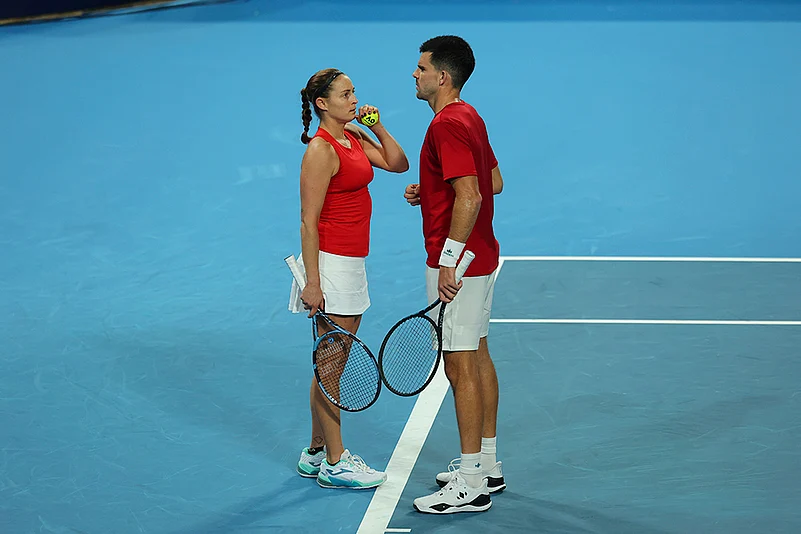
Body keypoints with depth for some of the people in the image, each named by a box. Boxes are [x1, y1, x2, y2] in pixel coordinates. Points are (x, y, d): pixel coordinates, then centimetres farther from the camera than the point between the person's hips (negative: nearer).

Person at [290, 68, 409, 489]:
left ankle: (317, 453, 23)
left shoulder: (354, 137, 10)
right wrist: (312, 282, -20)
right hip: (331, 262, -9)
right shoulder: (321, 150, -15)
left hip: (352, 264, 9)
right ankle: (334, 463, 5)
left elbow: (398, 165, 15)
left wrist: (378, 127, 1)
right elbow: (308, 222, -17)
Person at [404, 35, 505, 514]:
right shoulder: (470, 117, 12)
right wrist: (429, 191, 14)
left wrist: (449, 259, -25)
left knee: (461, 366, -6)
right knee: (478, 357, 16)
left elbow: (470, 197, -27)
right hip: (482, 258, 11)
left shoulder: (448, 125, -19)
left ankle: (470, 485, -2)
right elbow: (495, 182, 20)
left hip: (459, 264, -11)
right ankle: (488, 465, 24)